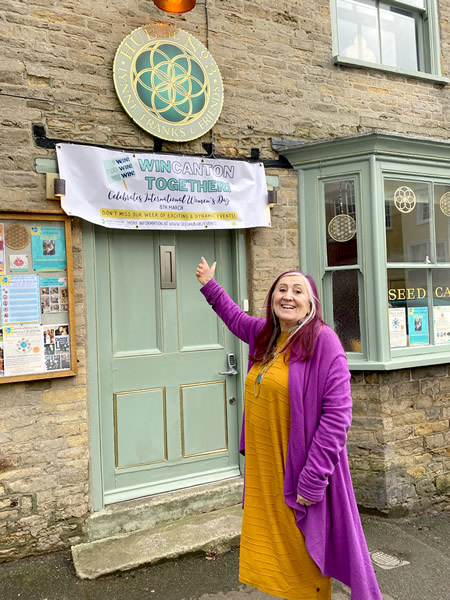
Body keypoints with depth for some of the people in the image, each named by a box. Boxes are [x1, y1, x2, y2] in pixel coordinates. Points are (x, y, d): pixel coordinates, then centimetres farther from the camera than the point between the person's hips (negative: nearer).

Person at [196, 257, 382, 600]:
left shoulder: (323, 340, -14)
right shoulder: (265, 335, 5)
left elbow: (337, 413, -18)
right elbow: (237, 318, 29)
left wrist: (314, 478, -19)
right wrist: (210, 286, 35)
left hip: (298, 472, -6)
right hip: (263, 471, 6)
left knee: (305, 558, 9)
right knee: (275, 551, 20)